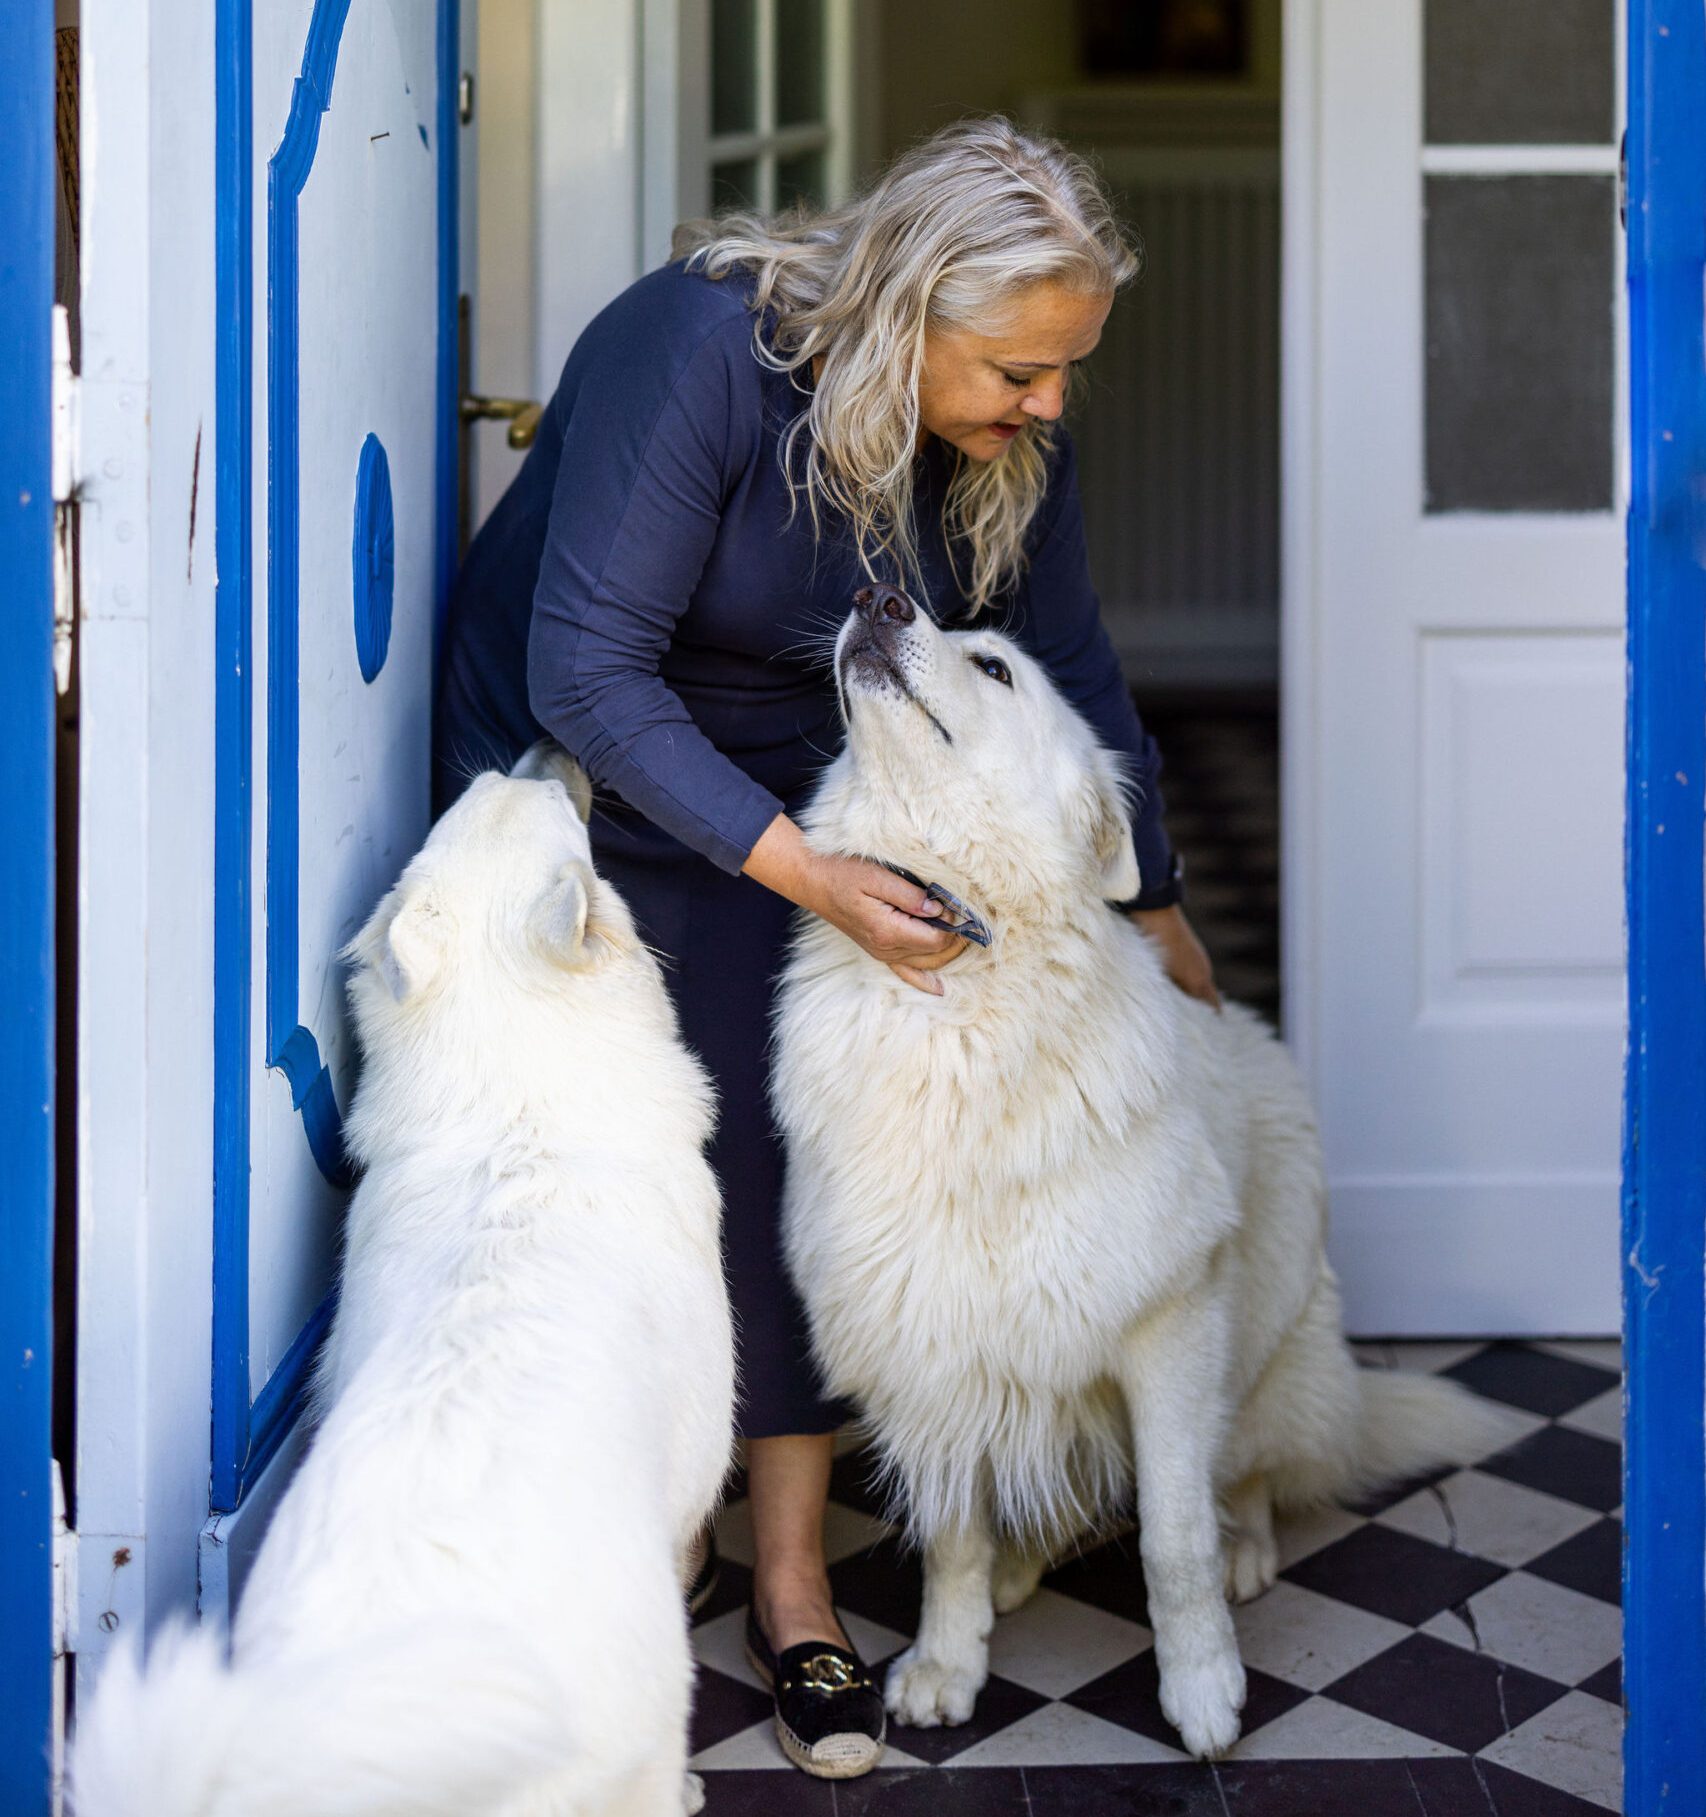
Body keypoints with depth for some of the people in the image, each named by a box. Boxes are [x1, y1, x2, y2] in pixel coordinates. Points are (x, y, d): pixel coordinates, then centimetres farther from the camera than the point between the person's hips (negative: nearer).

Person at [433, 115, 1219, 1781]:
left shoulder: (1011, 440, -11)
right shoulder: (697, 350, -30)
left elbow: (1069, 673, 3)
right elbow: (588, 669, -32)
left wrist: (1156, 910, 9)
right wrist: (802, 873, -36)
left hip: (784, 786, 4)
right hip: (559, 770, -4)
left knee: (781, 1160, -5)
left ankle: (792, 1592, 5)